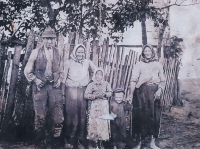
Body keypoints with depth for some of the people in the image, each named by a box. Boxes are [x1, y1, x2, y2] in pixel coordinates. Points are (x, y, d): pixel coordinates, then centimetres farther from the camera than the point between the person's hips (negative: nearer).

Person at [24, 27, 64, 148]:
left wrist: (60, 79, 2)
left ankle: (54, 139, 16)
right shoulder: (36, 52, 1)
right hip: (40, 87, -2)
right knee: (40, 115, 3)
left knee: (58, 115, -1)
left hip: (55, 87, 2)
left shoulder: (58, 53, 9)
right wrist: (35, 80, -10)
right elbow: (27, 71, 4)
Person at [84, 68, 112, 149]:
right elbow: (86, 95, -3)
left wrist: (104, 94, -14)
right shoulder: (91, 85, 7)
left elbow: (110, 93, 6)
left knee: (103, 122, -5)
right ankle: (93, 142, -1)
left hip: (104, 106, 2)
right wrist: (95, 95, -14)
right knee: (93, 123, -8)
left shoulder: (106, 84, 14)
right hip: (94, 106, -2)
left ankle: (100, 142, 3)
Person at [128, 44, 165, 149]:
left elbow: (162, 80, 10)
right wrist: (131, 94, -12)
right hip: (141, 91, -2)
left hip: (154, 92, 2)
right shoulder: (139, 65, 6)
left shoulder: (158, 65, 12)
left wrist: (159, 90, -8)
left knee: (154, 116, 3)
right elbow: (133, 80, -3)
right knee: (141, 116, -1)